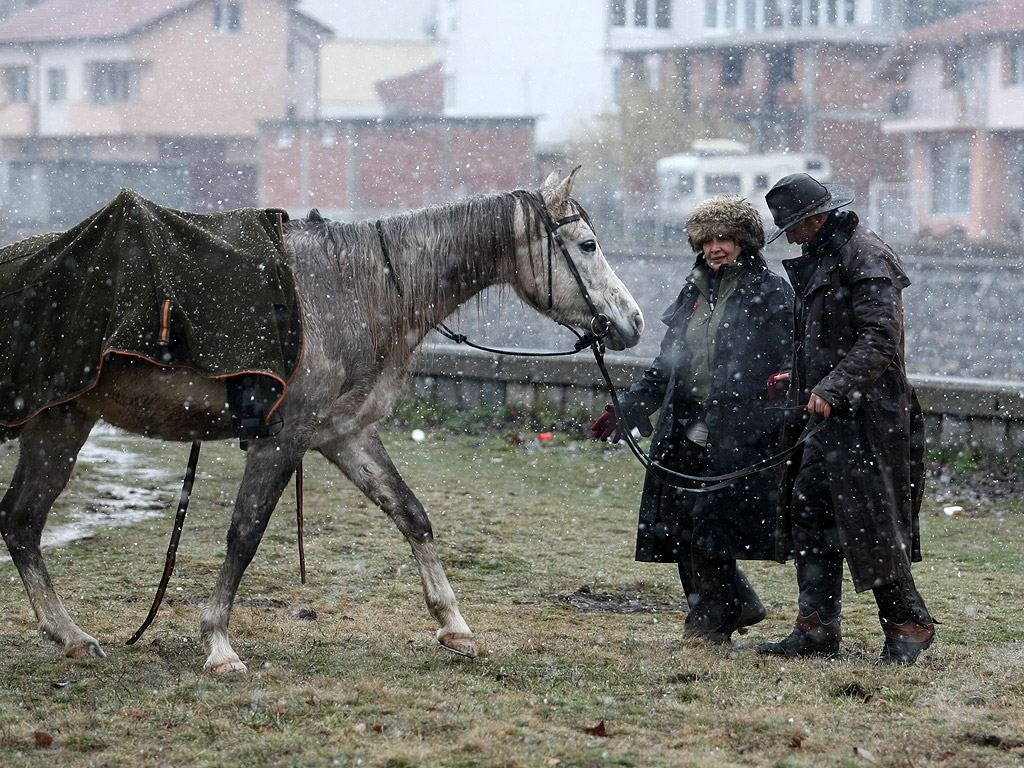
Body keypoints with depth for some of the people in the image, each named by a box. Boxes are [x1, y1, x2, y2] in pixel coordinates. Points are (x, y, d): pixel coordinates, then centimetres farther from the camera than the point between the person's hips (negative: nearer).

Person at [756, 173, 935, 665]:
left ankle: (908, 628, 1)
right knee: (809, 512, 5)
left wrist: (832, 389, -28)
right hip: (827, 415, 10)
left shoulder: (866, 257, -13)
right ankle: (816, 630, 7)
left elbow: (880, 340, -22)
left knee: (870, 523, -8)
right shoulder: (821, 260, 18)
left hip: (864, 415, -10)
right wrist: (800, 380, 30)